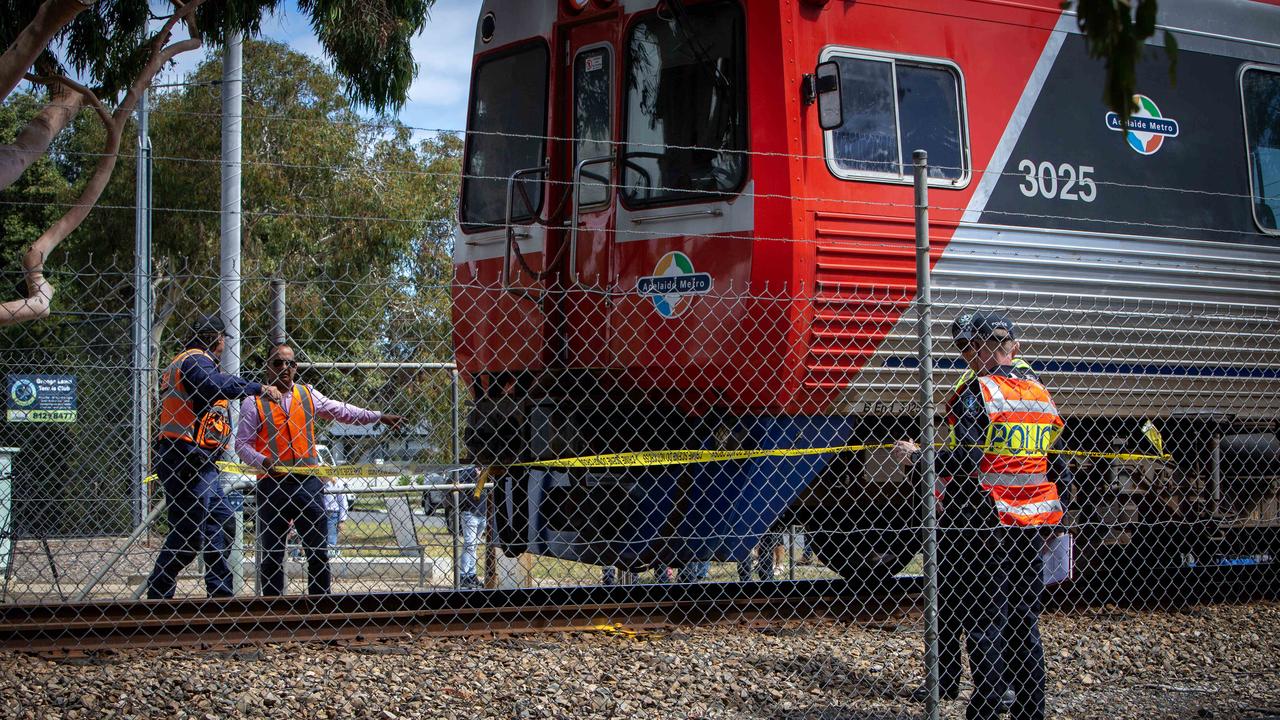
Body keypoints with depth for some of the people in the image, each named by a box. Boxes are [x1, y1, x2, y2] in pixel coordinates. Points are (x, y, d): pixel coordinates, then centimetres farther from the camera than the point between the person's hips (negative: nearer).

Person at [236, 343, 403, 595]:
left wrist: (378, 417, 15)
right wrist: (262, 461, -18)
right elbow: (242, 443, 0)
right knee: (272, 553, 3)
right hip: (273, 486, -3)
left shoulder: (308, 395, 13)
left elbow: (342, 412, 19)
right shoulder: (254, 402, 2)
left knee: (319, 550, 1)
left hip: (308, 482, 3)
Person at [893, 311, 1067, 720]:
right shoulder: (1040, 393, 9)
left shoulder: (978, 392, -12)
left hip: (983, 520, -6)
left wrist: (916, 456, -9)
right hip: (1030, 525, 6)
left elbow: (966, 460, -20)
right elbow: (1055, 463, 11)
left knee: (985, 623, -1)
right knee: (1024, 623, 12)